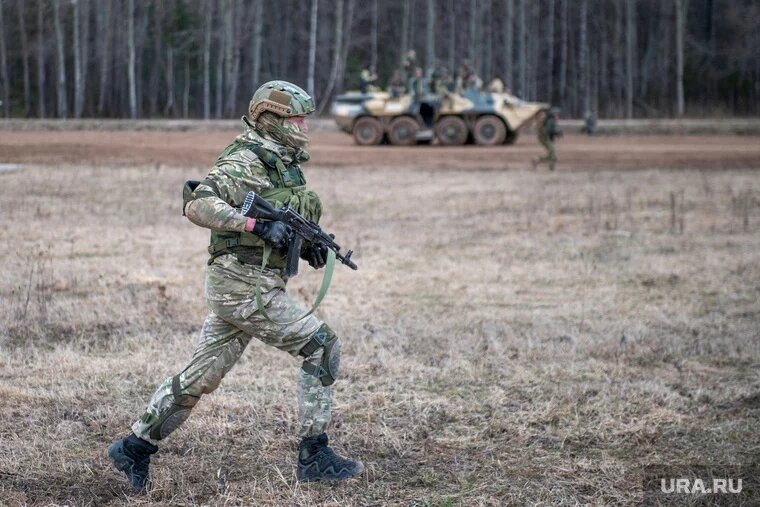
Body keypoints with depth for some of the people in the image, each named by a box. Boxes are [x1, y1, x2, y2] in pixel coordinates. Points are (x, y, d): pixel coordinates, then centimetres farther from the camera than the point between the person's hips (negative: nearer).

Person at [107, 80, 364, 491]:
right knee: (321, 347, -7)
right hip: (244, 284, -9)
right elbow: (198, 206, -25)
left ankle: (134, 448, 20)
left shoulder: (284, 165, 16)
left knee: (202, 375, 12)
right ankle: (314, 457, -3)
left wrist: (310, 246, 6)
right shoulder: (243, 162, -14)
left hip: (236, 286, 9)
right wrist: (257, 225, -32)